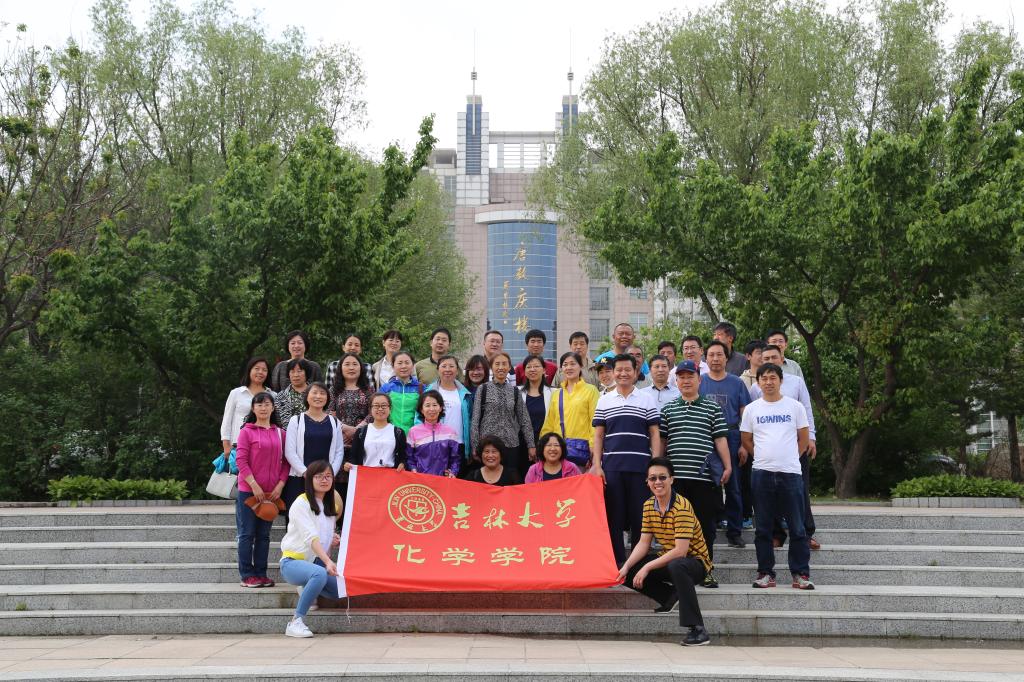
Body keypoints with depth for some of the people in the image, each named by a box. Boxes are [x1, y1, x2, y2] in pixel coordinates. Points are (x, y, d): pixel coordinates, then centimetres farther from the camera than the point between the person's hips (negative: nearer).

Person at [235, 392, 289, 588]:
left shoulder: (280, 433, 8)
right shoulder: (247, 431, -3)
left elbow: (285, 462, 8)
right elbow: (241, 461, -9)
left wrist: (280, 485, -4)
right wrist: (254, 485, -15)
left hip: (272, 493, 4)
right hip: (248, 491, -4)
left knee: (264, 535, 10)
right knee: (247, 534, 1)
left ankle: (261, 574, 16)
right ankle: (247, 576, 6)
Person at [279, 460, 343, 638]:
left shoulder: (332, 505, 12)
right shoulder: (301, 503, -11)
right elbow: (310, 537, -25)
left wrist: (334, 540, 1)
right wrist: (328, 562, -39)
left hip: (317, 562, 7)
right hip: (293, 561, -7)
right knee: (320, 574, -38)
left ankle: (308, 587, 13)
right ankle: (295, 622, -27)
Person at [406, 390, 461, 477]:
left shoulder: (450, 431, 7)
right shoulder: (413, 431, 6)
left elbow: (454, 458, 10)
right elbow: (409, 458, 10)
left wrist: (452, 472, -5)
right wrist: (414, 470, -5)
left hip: (442, 479, 1)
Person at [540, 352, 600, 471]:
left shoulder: (590, 390, 1)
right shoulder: (556, 394, 16)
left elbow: (595, 423, -4)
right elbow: (549, 425, 16)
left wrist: (593, 451, -11)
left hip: (581, 448, -4)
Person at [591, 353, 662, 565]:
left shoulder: (646, 400, 8)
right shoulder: (604, 401, 11)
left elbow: (655, 434, 6)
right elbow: (598, 436, 10)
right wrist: (597, 466, 1)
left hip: (640, 466, -1)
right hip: (611, 466, 1)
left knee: (640, 515, 1)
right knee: (613, 516, 3)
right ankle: (617, 561, 11)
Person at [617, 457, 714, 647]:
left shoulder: (682, 507, -23)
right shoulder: (648, 505, 0)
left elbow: (680, 551, -28)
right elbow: (643, 543, 2)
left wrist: (647, 567, -28)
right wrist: (626, 567, -14)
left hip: (694, 561, -7)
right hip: (667, 559, 7)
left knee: (676, 566, -42)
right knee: (627, 573, -8)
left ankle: (697, 629, -37)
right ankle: (670, 596, 6)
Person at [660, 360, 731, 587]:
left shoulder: (712, 408, 9)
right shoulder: (668, 409, 12)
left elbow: (720, 440, 5)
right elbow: (661, 441, 14)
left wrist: (727, 466, -1)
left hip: (704, 476, -1)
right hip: (676, 476, 1)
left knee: (706, 525, 3)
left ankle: (706, 570, 12)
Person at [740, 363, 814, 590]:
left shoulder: (795, 407, 4)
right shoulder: (751, 409, 6)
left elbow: (803, 438, 9)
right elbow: (746, 440, 11)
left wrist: (788, 458, 7)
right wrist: (765, 456, 6)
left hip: (790, 472, -1)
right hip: (762, 472, 1)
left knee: (797, 527, 1)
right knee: (763, 528, 5)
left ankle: (801, 574, 7)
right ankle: (765, 573, 12)